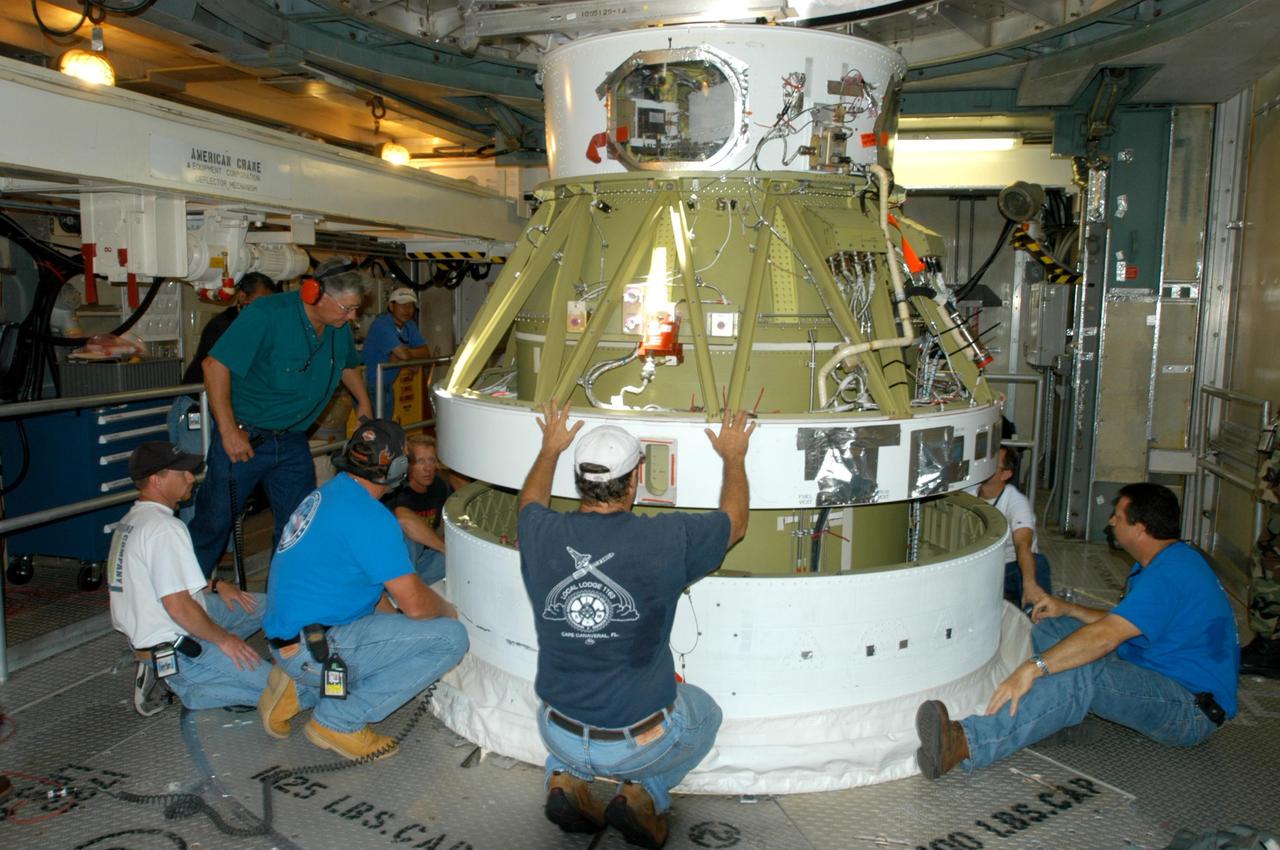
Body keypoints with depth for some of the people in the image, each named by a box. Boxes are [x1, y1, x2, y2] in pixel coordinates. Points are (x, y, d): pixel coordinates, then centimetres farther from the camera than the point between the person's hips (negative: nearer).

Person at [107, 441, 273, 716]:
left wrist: (214, 585, 12)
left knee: (262, 605, 17)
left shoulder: (129, 522, 11)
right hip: (177, 650, -10)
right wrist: (224, 638, -14)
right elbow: (179, 606, -26)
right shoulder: (165, 528, -22)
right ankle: (181, 686, -5)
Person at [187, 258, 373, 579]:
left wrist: (364, 403, 21)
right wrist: (229, 431, -23)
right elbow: (215, 365, -22)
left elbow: (348, 365, 24)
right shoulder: (266, 315, -20)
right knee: (213, 523, 3)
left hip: (292, 442, 6)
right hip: (242, 438, -6)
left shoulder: (340, 329, 0)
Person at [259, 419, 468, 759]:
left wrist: (392, 616, 18)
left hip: (287, 638, 10)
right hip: (316, 650, -10)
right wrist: (448, 611, 2)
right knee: (451, 637, -13)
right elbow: (415, 604, -19)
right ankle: (340, 721, -6)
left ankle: (299, 690, 14)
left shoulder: (328, 493, 10)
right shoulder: (371, 517, -20)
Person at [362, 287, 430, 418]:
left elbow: (426, 351, -3)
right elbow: (404, 354, -29)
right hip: (369, 387, -8)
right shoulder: (381, 325, -20)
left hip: (387, 386, 8)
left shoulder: (410, 326, 5)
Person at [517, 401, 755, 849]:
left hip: (559, 735, 3)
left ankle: (565, 777, 16)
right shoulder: (664, 540, -20)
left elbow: (532, 501, 15)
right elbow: (735, 521, 1)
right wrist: (733, 457, 17)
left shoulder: (542, 537, -12)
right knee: (706, 712, 30)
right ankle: (644, 791, 9)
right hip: (640, 742, -3)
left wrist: (550, 447, 31)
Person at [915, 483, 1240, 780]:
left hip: (1193, 709, -11)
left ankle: (963, 744, -57)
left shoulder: (1169, 574, -22)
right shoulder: (1165, 560, 13)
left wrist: (1033, 668, -39)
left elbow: (1105, 637, -34)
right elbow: (1121, 623, 24)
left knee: (1084, 676, -39)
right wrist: (1069, 609, 11)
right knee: (1053, 629, 3)